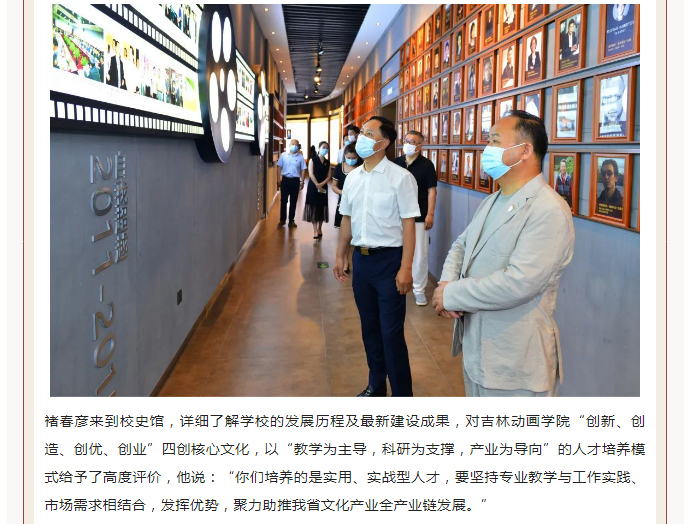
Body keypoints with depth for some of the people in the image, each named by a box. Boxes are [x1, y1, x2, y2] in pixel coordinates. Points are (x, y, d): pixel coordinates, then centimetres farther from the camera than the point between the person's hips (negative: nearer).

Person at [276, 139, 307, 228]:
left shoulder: (300, 157, 0)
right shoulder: (283, 155, -1)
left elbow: (303, 170, 4)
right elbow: (280, 167, 4)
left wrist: (302, 182, 0)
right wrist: (279, 178, -1)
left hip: (295, 180, 0)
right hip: (285, 179, 0)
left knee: (293, 202, 7)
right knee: (283, 201, 3)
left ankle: (291, 220, 17)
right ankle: (282, 220, 13)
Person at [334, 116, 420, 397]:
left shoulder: (400, 178, -12)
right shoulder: (352, 177, 7)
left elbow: (408, 225, -13)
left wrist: (405, 268, -17)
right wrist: (340, 256, 15)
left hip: (388, 259, -6)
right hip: (361, 258, 6)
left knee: (392, 333, -1)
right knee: (369, 327, 17)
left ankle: (402, 394, 13)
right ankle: (376, 385, 33)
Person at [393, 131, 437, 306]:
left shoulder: (426, 165, -4)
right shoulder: (395, 163, 5)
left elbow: (431, 190, -5)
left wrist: (430, 214, -11)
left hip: (419, 217, -3)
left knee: (420, 254, 0)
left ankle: (419, 289, 9)